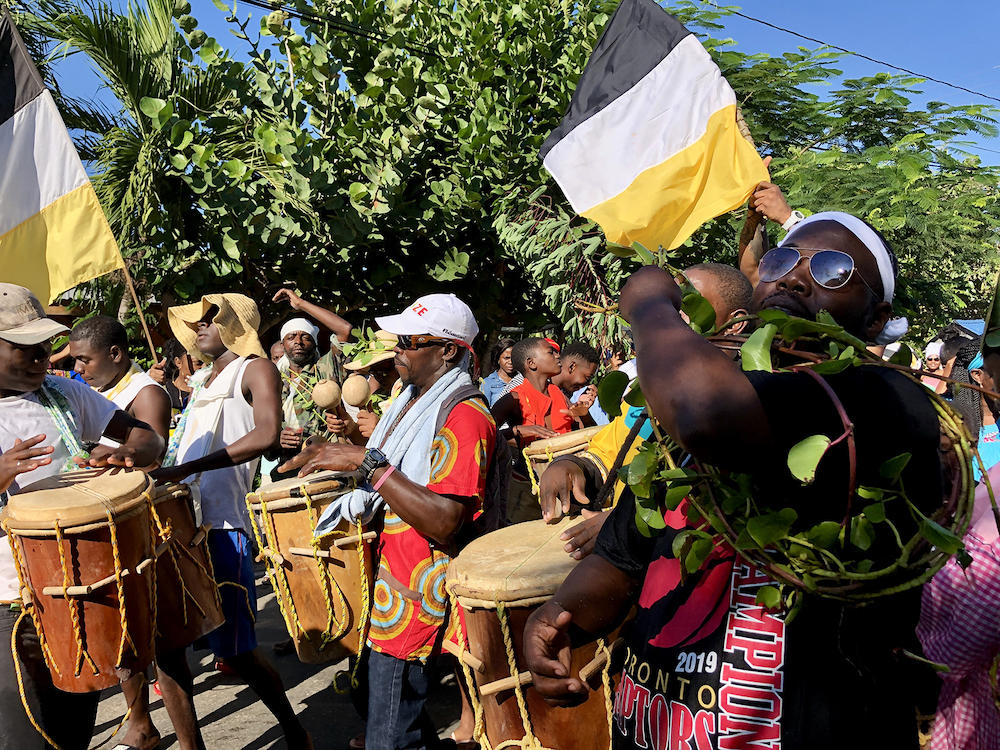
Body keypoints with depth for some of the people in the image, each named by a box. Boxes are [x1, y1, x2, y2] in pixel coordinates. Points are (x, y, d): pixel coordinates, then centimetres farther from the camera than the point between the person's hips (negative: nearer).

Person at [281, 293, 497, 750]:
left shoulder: (465, 414, -19)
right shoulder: (411, 398, 11)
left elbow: (443, 522, -28)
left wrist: (368, 462, -27)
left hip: (414, 594, -9)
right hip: (382, 575, 9)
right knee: (369, 699, 22)